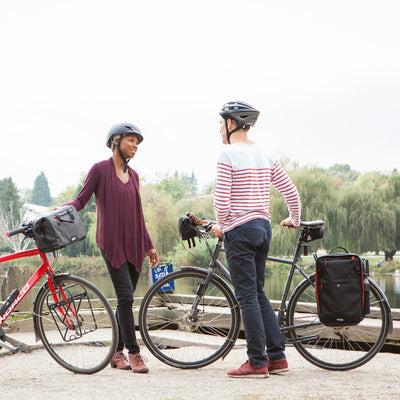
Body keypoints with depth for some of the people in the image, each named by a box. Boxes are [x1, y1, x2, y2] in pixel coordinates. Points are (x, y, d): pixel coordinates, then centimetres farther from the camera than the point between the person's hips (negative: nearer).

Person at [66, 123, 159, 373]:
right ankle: (134, 353, -7)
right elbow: (81, 200, -3)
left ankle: (117, 353, 16)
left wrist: (149, 246, 21)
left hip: (133, 244, 6)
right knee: (125, 297, -12)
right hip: (111, 242, -6)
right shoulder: (100, 169, -2)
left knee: (125, 300, 7)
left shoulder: (133, 175, 15)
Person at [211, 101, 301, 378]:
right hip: (264, 227, 7)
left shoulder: (228, 155, -11)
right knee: (258, 293, 15)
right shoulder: (265, 153, 10)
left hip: (240, 229, -7)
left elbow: (222, 200, -16)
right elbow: (291, 191, 11)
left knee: (247, 296, -3)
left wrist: (221, 226, 1)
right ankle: (278, 357, 15)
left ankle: (257, 363, 0)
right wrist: (294, 219, 26)